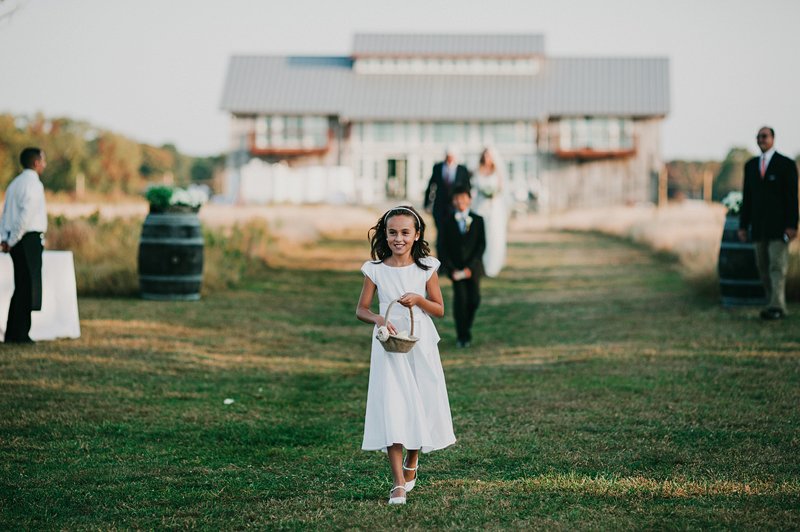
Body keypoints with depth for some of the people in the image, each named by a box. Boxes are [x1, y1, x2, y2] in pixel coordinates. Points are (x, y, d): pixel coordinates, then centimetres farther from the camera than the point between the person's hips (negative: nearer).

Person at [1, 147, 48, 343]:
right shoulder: (33, 183, -11)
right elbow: (26, 215, -20)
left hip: (18, 241, 9)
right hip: (30, 239, -9)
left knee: (21, 287, 13)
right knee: (28, 288, -5)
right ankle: (20, 334, -5)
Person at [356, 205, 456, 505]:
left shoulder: (426, 268, 0)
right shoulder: (375, 270, -1)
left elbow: (440, 310, 3)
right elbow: (361, 310, 3)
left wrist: (419, 300, -16)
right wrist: (378, 319, -18)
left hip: (420, 345, 1)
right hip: (388, 346, -1)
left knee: (421, 406, 7)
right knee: (390, 408, -9)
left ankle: (411, 462, 37)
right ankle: (399, 483, -8)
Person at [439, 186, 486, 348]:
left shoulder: (478, 220, 2)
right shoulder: (448, 223, 3)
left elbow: (482, 245, -2)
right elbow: (444, 248, 2)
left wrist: (470, 267, -11)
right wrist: (452, 269, -10)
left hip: (473, 267, 1)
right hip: (456, 268, 0)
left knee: (474, 300, -2)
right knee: (460, 300, -8)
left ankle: (467, 326, 25)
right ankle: (462, 336, 1)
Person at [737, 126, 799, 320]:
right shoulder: (751, 165, 12)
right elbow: (747, 197, 13)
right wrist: (743, 225, 8)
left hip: (779, 225, -5)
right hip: (759, 227, 5)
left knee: (777, 266, -11)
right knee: (763, 268, 6)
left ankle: (777, 307, -14)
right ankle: (773, 305, 12)